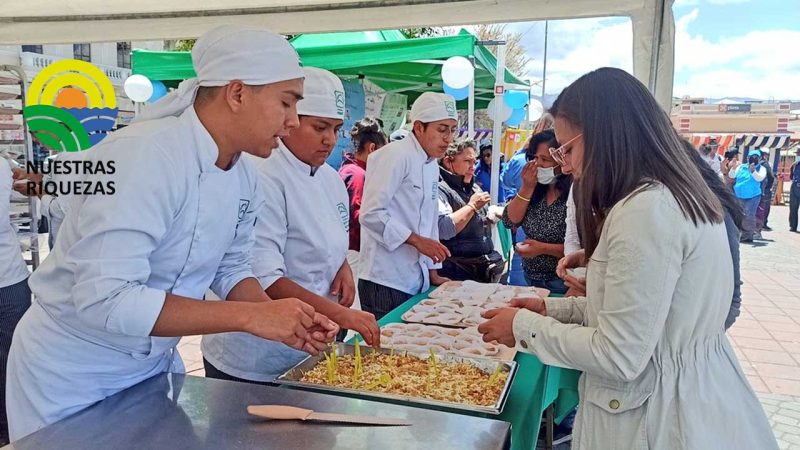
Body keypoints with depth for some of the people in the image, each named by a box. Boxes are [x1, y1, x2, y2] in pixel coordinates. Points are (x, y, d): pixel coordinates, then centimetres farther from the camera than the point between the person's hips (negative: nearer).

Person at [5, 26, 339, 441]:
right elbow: (104, 299, -35)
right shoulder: (141, 156, -30)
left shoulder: (244, 176, -5)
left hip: (156, 361, 7)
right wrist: (250, 317, -35)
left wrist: (279, 319, -14)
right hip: (73, 375, -7)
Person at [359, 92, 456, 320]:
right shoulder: (395, 155, -12)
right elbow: (371, 213, -20)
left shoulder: (432, 165, 15)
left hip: (416, 281, 9)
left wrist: (432, 272, 20)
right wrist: (416, 240, -18)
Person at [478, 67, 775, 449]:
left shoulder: (646, 211, -25)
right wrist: (554, 308, 9)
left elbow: (619, 357, -24)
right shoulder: (679, 196, 6)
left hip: (658, 417, -9)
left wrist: (524, 326, -14)